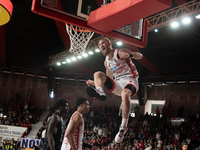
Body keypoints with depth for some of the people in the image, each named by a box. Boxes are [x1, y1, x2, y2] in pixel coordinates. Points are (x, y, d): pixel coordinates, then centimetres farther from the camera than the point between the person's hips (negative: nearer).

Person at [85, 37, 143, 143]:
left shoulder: (120, 52, -1)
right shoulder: (106, 62, 20)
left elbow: (139, 56, -12)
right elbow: (109, 79, 28)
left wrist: (129, 55, -34)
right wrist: (94, 82, 18)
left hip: (129, 80, -7)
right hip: (117, 83, 7)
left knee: (125, 94, -41)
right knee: (97, 74, -5)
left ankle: (123, 127, -37)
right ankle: (100, 92, -37)